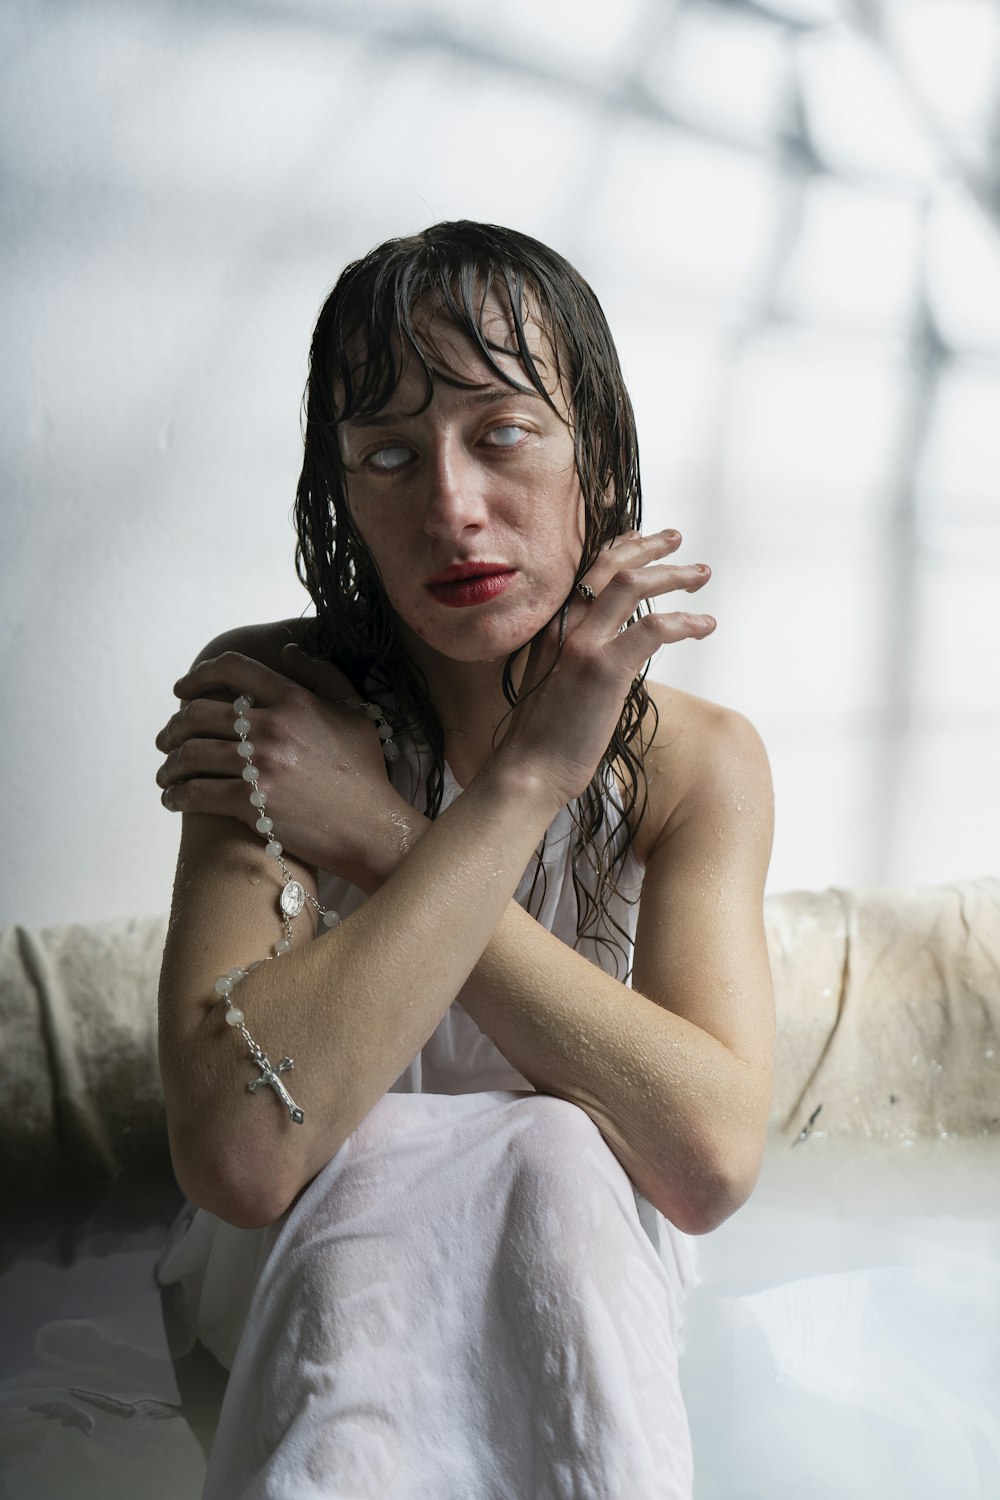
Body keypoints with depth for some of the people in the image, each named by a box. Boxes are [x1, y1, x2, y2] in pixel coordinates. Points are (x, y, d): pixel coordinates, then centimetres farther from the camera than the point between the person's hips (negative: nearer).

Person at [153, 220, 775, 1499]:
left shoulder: (699, 762, -12)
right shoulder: (264, 700, -19)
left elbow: (711, 1156, -27)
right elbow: (237, 1152, -33)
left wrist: (379, 841, -30)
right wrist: (526, 777, -33)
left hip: (583, 1265, 2)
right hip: (311, 1276, -1)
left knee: (551, 1163, -32)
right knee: (389, 1158, -34)